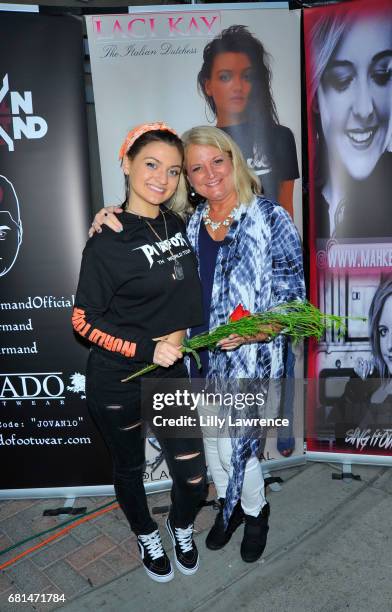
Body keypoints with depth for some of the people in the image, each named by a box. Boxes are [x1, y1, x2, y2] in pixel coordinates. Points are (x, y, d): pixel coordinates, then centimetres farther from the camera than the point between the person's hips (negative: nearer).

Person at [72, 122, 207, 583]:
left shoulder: (178, 225, 0)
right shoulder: (107, 243, -18)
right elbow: (84, 320, -13)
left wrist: (179, 336, 2)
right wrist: (147, 348, -20)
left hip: (171, 375, 5)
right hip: (118, 384, -4)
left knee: (193, 478, 10)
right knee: (130, 468, 19)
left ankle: (181, 526, 45)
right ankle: (146, 535, 50)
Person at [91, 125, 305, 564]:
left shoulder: (270, 218, -10)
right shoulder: (188, 224, 3)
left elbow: (292, 294, -10)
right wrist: (112, 220, -4)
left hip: (249, 356, -4)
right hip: (201, 356, 5)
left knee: (235, 444, 7)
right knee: (211, 438, 19)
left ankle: (255, 510, 41)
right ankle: (229, 507, 49)